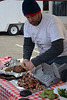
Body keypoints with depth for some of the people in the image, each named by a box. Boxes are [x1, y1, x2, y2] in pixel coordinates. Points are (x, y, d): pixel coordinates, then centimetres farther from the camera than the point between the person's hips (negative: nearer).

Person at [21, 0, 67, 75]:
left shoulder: (52, 22, -27)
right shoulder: (28, 24, -4)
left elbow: (57, 49, -35)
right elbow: (28, 44, 0)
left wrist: (34, 62, -38)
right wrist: (26, 59, -23)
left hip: (61, 58, -6)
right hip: (44, 57, 6)